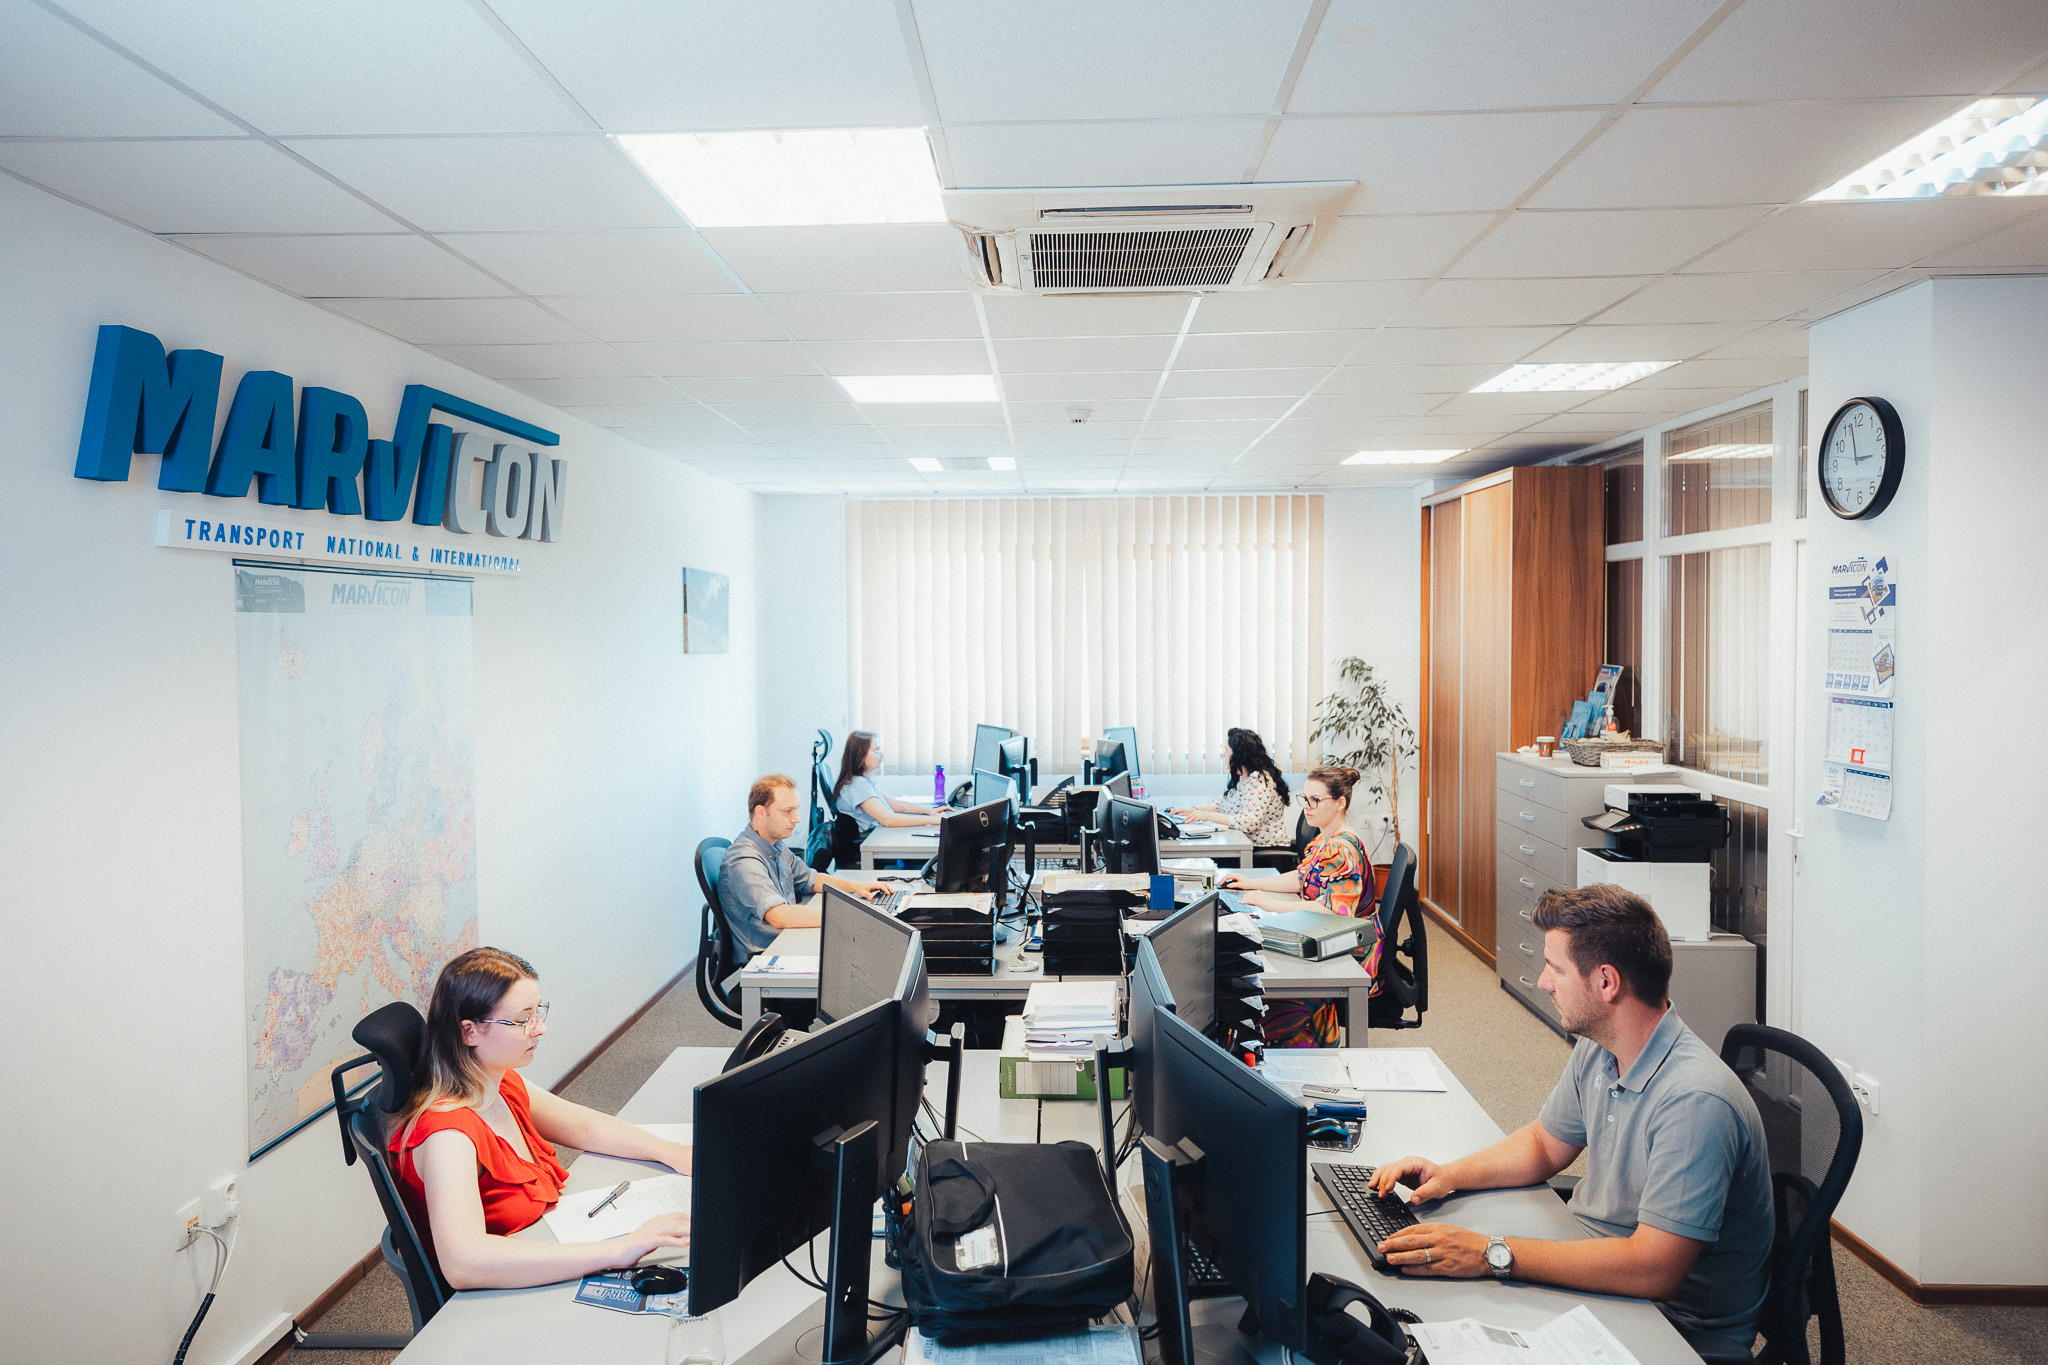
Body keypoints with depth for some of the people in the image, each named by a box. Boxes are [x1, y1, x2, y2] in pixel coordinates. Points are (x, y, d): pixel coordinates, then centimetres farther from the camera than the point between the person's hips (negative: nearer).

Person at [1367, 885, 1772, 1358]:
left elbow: (1654, 1270, -34)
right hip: (1594, 1261, 8)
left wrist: (1493, 1254, -34)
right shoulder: (1597, 1048, -2)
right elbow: (1546, 1143, 14)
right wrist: (1449, 1175, -2)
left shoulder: (1695, 1101, -31)